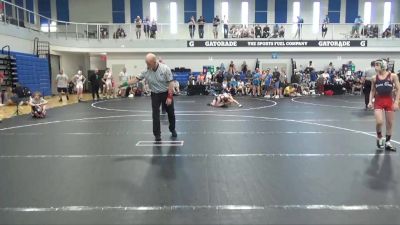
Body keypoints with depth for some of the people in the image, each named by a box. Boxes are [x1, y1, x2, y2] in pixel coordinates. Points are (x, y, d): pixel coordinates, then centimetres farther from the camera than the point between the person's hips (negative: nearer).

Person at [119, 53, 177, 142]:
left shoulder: (165, 69, -19)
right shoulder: (146, 71, -9)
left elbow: (170, 83, -17)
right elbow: (137, 79, -2)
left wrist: (170, 96, -20)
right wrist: (126, 83, -12)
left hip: (166, 93, -2)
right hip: (155, 95, 2)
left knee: (171, 113, 12)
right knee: (155, 115, -3)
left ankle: (173, 130, 35)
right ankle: (157, 134, 7)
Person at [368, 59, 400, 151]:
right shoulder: (374, 78, -1)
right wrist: (370, 101, -4)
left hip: (389, 101, 0)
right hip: (378, 102, 0)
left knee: (390, 123, 8)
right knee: (379, 122, -15)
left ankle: (387, 143, 23)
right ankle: (379, 137, 15)